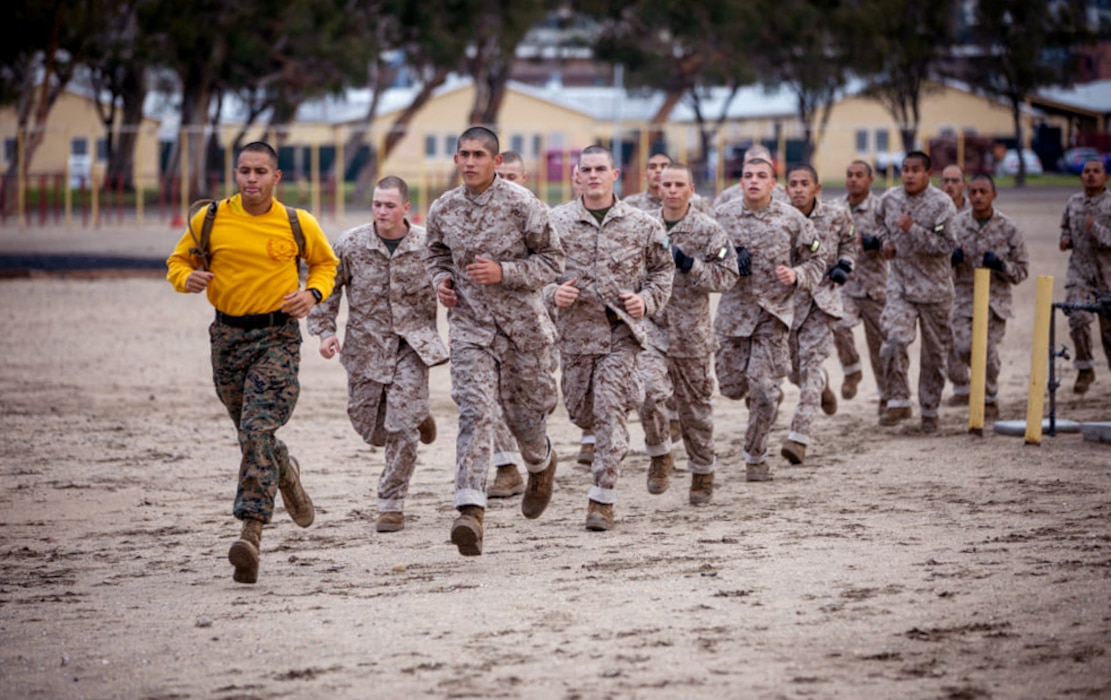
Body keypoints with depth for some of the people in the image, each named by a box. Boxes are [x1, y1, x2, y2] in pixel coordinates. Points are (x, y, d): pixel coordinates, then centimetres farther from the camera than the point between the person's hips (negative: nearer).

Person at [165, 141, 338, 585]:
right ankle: (286, 473, 50)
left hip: (278, 336, -3)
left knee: (259, 429, -20)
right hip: (229, 335, 3)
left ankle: (251, 532, -26)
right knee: (250, 433, 15)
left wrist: (314, 293, -4)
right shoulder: (209, 220, 1)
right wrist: (187, 278, -11)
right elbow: (179, 261, 13)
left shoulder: (298, 224, -1)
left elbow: (326, 264, 16)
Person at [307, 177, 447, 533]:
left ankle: (392, 506, 0)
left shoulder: (428, 244, -5)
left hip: (413, 346, -2)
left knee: (401, 428, -12)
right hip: (366, 347, 2)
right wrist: (325, 330, -7)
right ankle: (417, 415, 43)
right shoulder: (351, 244, -5)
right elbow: (327, 287, 4)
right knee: (371, 429, 10)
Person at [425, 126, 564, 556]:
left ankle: (541, 465, 48)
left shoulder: (521, 204, -9)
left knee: (525, 413, 11)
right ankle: (471, 511, -25)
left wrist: (503, 272, -18)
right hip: (470, 327, 1)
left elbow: (553, 259, -5)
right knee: (475, 413, -15)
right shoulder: (443, 209, 2)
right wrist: (440, 279, -2)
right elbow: (436, 254, 21)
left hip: (523, 326, -1)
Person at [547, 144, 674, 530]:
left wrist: (647, 300, -6)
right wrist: (553, 292, -12)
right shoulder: (557, 221, 1)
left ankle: (603, 498, -10)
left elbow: (663, 270, 12)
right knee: (581, 412, 11)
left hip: (621, 329, -2)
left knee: (609, 410, -13)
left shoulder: (642, 224, 2)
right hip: (575, 329, 2)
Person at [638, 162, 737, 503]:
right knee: (650, 390, -20)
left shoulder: (708, 230, -3)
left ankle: (703, 471, 26)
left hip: (691, 330, -1)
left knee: (695, 403, 10)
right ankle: (659, 455, 2)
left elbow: (727, 275, -8)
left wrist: (690, 266, -21)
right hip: (650, 324, 1)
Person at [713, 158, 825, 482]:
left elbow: (817, 262, 5)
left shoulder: (792, 220, -3)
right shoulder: (722, 216, 1)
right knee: (731, 387, 6)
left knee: (763, 391, -8)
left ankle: (756, 457, 6)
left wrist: (796, 276, -15)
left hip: (773, 312, -2)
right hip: (733, 310, 2)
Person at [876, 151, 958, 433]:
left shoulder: (941, 204, -11)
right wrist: (886, 240, 7)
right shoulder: (890, 199, 2)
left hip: (934, 287, -2)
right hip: (900, 284, 2)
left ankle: (930, 410, 20)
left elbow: (948, 245, -17)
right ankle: (898, 401, -8)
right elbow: (881, 219, 26)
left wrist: (913, 230, -25)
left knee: (935, 351, 7)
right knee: (894, 340, -18)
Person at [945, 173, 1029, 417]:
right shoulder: (957, 223, 1)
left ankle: (990, 400, 17)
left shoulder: (1007, 229, -1)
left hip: (995, 299, 0)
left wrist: (1000, 265, -15)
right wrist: (952, 258, -12)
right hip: (964, 295, 0)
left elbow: (1022, 269, 4)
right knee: (961, 346, -14)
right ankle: (961, 389, 13)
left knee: (989, 351, -3)